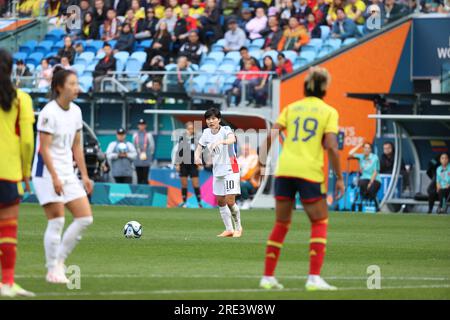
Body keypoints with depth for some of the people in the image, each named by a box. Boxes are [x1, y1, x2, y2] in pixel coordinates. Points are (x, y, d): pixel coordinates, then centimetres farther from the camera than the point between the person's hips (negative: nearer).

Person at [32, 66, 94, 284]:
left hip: (68, 172, 8)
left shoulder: (75, 111, 8)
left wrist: (84, 175, 12)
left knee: (85, 218, 1)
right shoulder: (49, 113, -15)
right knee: (57, 221, -9)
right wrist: (55, 177, -23)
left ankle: (59, 260, 12)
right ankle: (53, 270, 2)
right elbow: (44, 148, -18)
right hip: (47, 172, -8)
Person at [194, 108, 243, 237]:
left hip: (230, 170, -7)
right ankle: (229, 229, 19)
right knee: (220, 201, 9)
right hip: (217, 171, 7)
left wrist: (220, 142, -59)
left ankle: (238, 227, 8)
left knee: (230, 201, -11)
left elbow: (232, 139, -38)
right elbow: (199, 147, 8)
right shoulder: (206, 133, 3)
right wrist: (197, 157, -15)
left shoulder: (225, 130, -16)